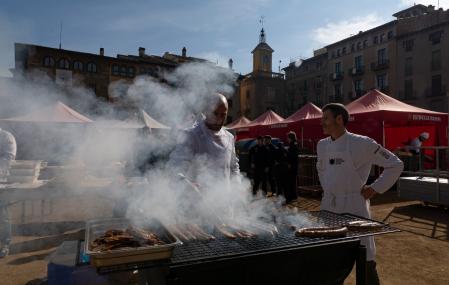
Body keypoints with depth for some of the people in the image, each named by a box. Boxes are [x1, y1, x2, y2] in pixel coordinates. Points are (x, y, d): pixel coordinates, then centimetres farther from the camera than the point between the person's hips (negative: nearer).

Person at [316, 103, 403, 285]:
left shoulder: (362, 144, -12)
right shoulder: (322, 145, 6)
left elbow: (395, 165, -6)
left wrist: (375, 189, -7)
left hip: (354, 206, -5)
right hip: (328, 206, 6)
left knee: (366, 260, 3)